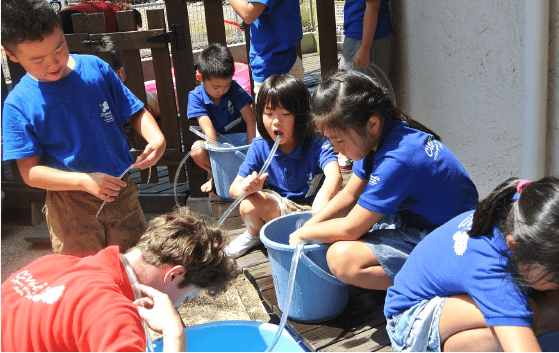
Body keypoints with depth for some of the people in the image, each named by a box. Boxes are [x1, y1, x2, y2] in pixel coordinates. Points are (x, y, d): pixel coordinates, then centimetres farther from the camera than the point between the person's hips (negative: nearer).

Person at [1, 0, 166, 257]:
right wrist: (85, 180, -23)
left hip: (121, 190, 2)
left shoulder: (94, 68, -3)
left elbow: (135, 112, 5)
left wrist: (157, 138, -15)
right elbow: (30, 172, -10)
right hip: (70, 205, -2)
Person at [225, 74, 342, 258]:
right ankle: (255, 234, 9)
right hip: (278, 207, 3)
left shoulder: (315, 144, -20)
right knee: (248, 205, -26)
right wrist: (247, 187, -34)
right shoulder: (260, 147, -8)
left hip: (310, 208, -3)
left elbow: (334, 176, -39)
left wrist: (322, 200, -62)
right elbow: (234, 188, -7)